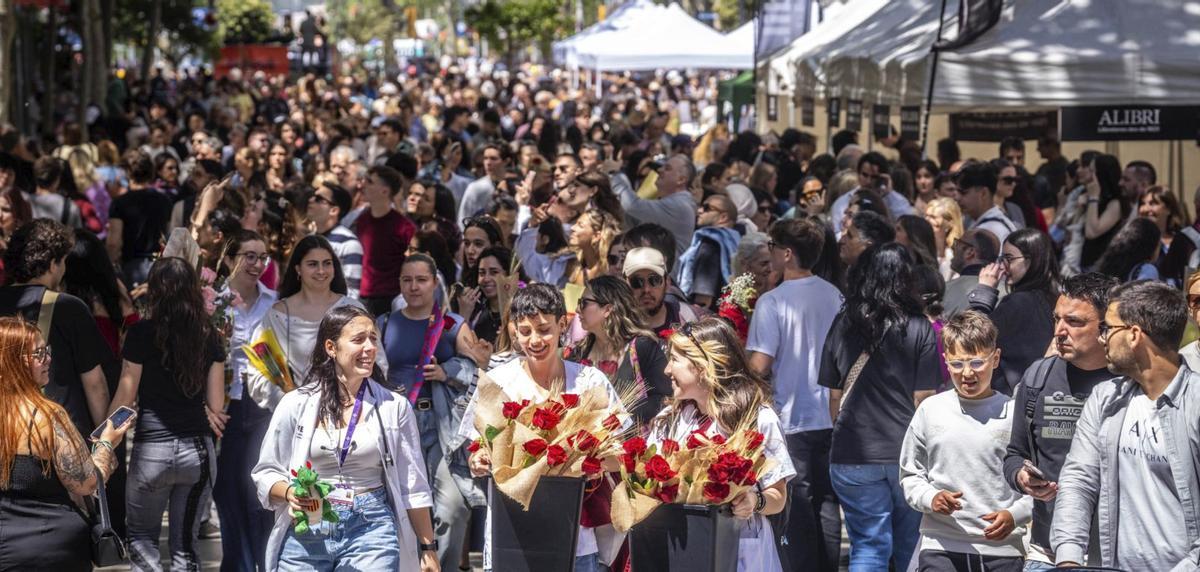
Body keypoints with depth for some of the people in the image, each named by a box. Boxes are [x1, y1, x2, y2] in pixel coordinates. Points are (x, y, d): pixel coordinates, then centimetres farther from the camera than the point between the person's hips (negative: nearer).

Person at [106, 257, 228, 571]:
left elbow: (125, 398, -4)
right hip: (198, 449, 3)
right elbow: (217, 405, 6)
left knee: (141, 536, 14)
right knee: (185, 543, 11)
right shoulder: (209, 335, 5)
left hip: (151, 447, -3)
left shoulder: (142, 333, -5)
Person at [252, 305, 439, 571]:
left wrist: (428, 548, 7)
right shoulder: (296, 405, 4)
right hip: (306, 533, 0)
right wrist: (290, 492, -13)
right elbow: (266, 473, 8)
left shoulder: (394, 407, 5)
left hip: (371, 531, 0)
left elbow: (413, 487, 9)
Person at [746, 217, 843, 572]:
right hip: (829, 415, 6)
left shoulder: (772, 302, -16)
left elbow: (759, 365, -20)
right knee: (826, 503, 13)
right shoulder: (833, 295, 3)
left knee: (797, 507, 1)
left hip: (791, 419, -6)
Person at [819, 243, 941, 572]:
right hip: (909, 454, -1)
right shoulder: (919, 329, -6)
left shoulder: (842, 326, 2)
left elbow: (835, 396, 6)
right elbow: (924, 398, -5)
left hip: (853, 456, 1)